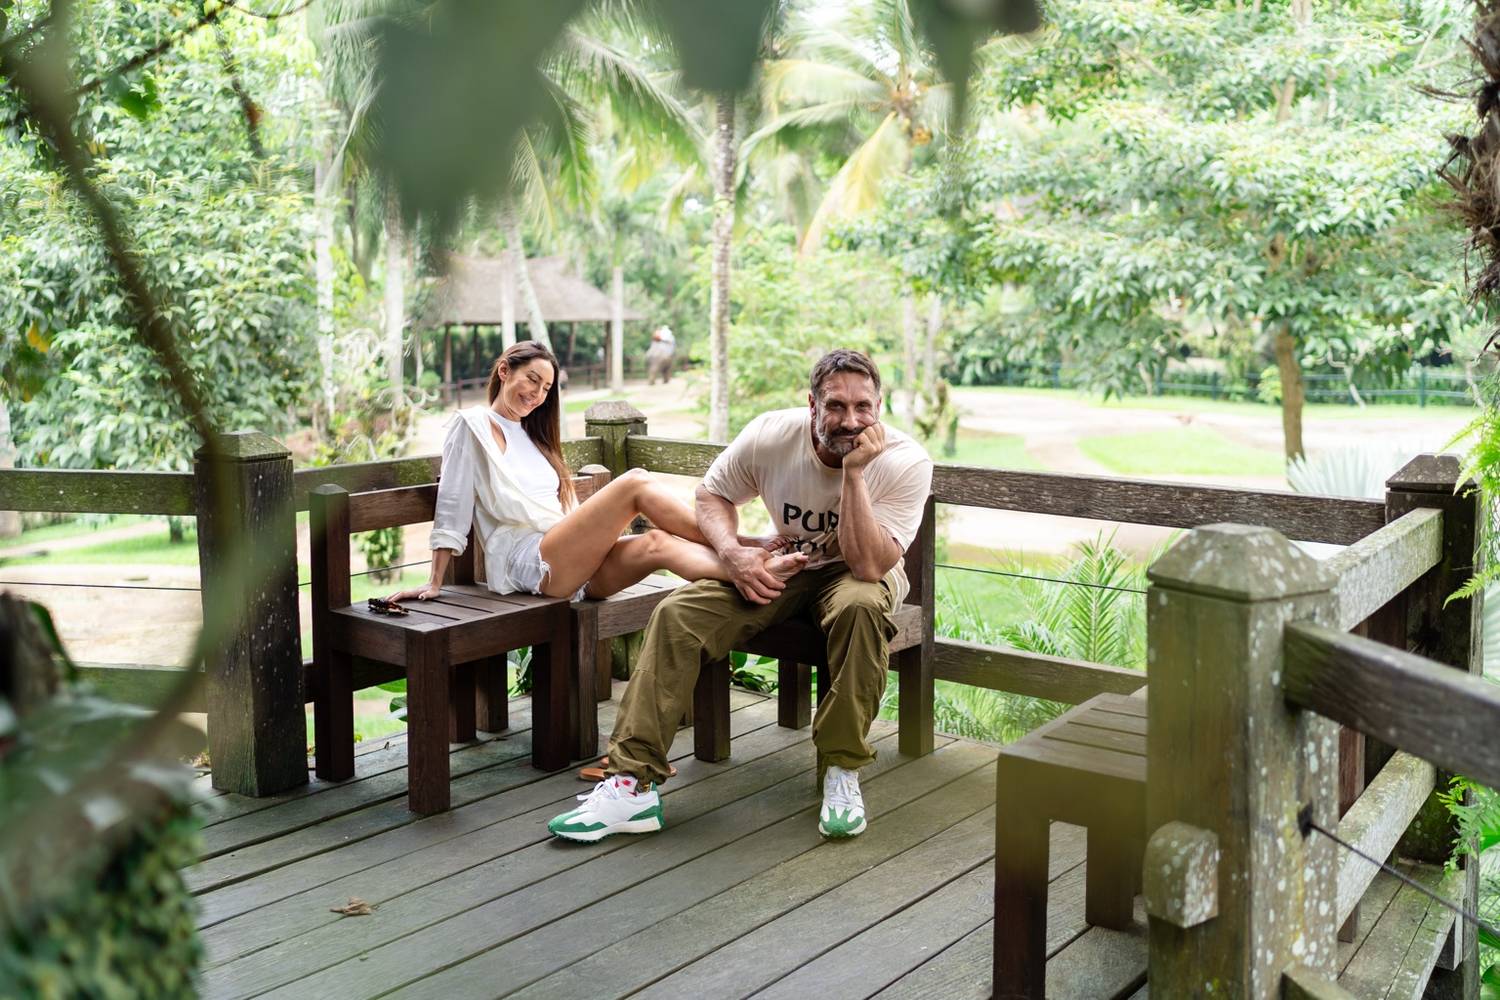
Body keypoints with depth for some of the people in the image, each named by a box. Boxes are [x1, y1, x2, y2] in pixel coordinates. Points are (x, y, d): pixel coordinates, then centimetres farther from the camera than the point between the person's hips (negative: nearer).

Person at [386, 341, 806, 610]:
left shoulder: (531, 437, 32)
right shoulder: (472, 425, 10)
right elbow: (452, 507, 2)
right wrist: (435, 584, -2)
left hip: (571, 564, 7)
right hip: (527, 560, -7)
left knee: (656, 543, -24)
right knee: (636, 482, -22)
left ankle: (759, 572, -43)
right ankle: (740, 547, -23)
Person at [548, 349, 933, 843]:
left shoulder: (905, 463, -25)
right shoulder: (771, 435, -18)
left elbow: (867, 566, -33)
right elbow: (712, 493, -1)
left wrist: (854, 471, -39)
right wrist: (733, 552, -20)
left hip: (861, 569, -2)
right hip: (784, 564, 3)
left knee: (861, 606, -40)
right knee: (677, 614, -20)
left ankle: (842, 772, -23)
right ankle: (632, 782, -21)